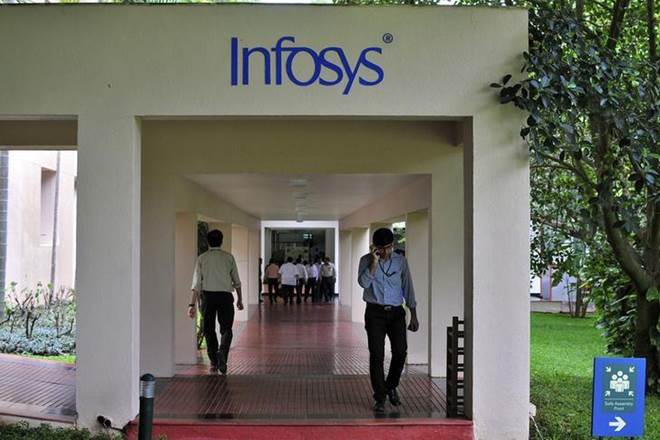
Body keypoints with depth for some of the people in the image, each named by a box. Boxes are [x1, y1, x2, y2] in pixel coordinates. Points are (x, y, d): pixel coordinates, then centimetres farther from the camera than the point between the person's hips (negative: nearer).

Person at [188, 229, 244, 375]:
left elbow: (196, 283, -2)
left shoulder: (202, 258, 4)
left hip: (207, 295, 1)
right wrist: (240, 299, 18)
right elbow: (236, 281, 7)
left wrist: (193, 304, -3)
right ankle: (222, 352, -24)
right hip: (225, 295, -1)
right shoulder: (229, 257, 4)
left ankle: (214, 364, 17)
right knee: (226, 329, 5)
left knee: (209, 330, 12)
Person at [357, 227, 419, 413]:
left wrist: (413, 315, 8)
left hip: (396, 312, 2)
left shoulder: (400, 261, 6)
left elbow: (408, 287, 10)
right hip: (375, 312, -2)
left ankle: (391, 386, 19)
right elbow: (364, 282, -16)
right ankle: (380, 397, 6)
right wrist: (374, 261, -19)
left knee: (400, 351, -7)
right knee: (376, 355, -4)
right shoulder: (366, 260, 1)